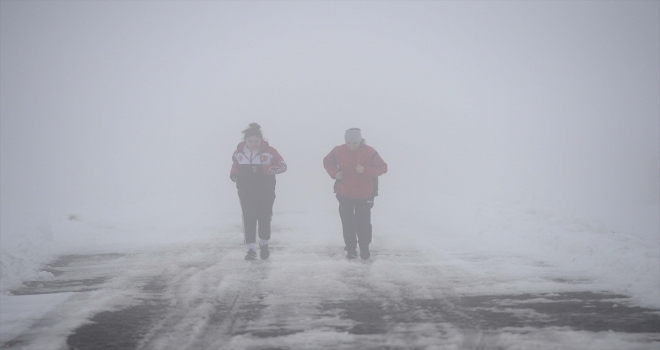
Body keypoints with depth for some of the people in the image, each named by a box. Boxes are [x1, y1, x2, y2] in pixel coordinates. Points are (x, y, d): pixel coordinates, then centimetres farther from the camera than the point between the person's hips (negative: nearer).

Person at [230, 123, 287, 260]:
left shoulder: (269, 151, -12)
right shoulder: (239, 152, -3)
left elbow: (283, 166, -13)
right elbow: (235, 167, 14)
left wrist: (263, 169, -24)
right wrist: (234, 175, -9)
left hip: (266, 191, -1)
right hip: (246, 191, 1)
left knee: (264, 217, 4)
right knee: (248, 218, -6)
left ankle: (264, 244, 29)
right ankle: (251, 249, 1)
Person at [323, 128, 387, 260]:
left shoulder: (370, 152, -15)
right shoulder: (338, 151, -9)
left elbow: (383, 167, -12)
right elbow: (327, 162, 9)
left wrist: (365, 170, -27)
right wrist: (334, 173, -11)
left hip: (364, 195, -2)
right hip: (344, 194, 2)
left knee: (363, 222, 2)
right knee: (347, 223, 6)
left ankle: (364, 248, 19)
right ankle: (351, 249, 18)